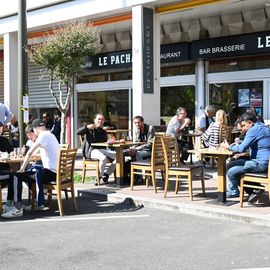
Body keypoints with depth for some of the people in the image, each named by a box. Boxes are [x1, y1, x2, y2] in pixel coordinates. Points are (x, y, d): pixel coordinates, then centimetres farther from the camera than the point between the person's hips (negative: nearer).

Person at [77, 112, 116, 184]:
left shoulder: (104, 132, 23)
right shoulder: (90, 129, 7)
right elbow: (78, 132, -8)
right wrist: (87, 127, -23)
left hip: (102, 150, 6)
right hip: (91, 150, -6)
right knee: (103, 158, -37)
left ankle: (106, 174, -6)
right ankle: (101, 176, -15)